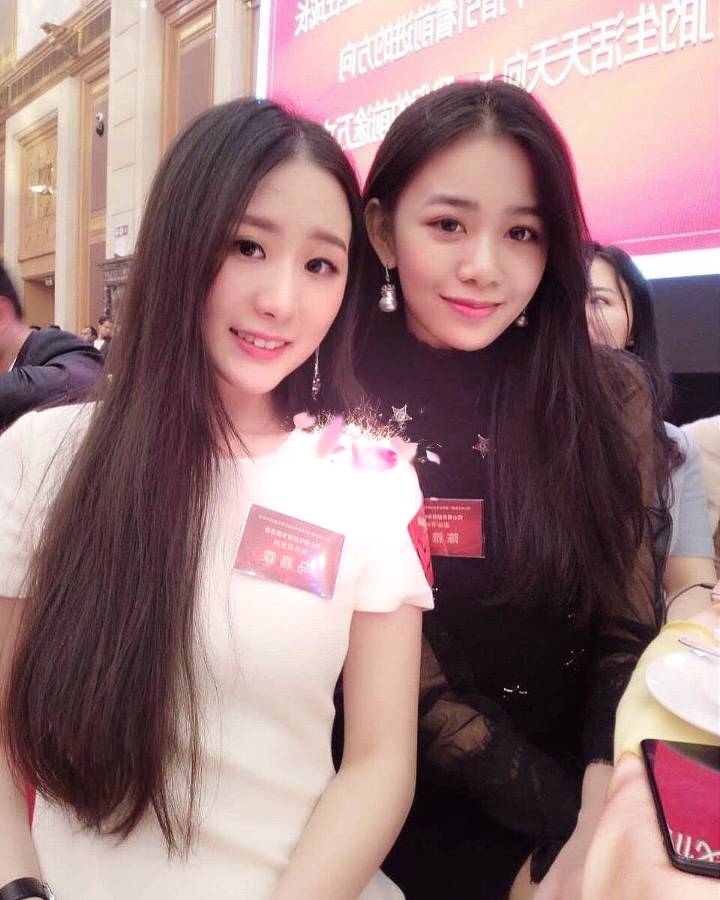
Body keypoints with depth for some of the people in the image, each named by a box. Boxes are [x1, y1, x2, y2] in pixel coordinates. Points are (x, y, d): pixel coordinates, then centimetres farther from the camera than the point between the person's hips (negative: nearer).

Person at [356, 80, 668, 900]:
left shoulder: (610, 402, -8)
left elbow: (628, 635, -6)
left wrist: (604, 821, -22)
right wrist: (567, 819, -17)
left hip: (579, 795, 2)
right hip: (409, 820, -1)